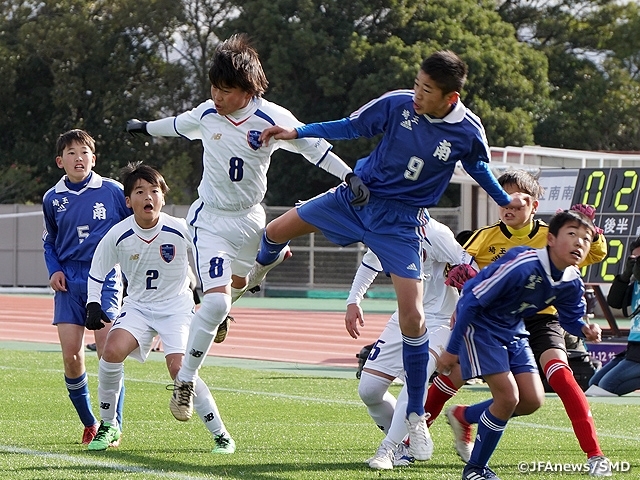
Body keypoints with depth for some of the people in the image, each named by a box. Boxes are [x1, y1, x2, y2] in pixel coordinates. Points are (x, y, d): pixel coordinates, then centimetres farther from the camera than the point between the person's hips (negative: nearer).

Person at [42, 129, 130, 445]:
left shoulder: (112, 191, -3)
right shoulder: (52, 199, 7)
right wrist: (54, 270, 5)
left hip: (105, 278, -3)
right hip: (69, 282, 3)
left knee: (107, 351, -13)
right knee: (71, 355, -4)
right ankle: (89, 423, 12)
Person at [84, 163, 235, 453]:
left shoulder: (181, 230, -14)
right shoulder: (118, 236, -11)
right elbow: (97, 273, 6)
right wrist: (93, 305, -5)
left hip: (177, 307, -2)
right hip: (137, 307, 2)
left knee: (179, 369, -21)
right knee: (112, 351, -24)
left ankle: (220, 434, -6)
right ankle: (108, 426, -5)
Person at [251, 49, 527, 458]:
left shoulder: (468, 132, -16)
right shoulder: (398, 104, -15)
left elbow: (479, 168, 8)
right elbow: (351, 127, 0)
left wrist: (506, 200, 8)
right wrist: (297, 132, -4)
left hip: (401, 221, -2)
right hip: (357, 196, 3)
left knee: (412, 315, -13)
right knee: (277, 231, 6)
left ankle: (416, 415, 2)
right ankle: (265, 264, 50)